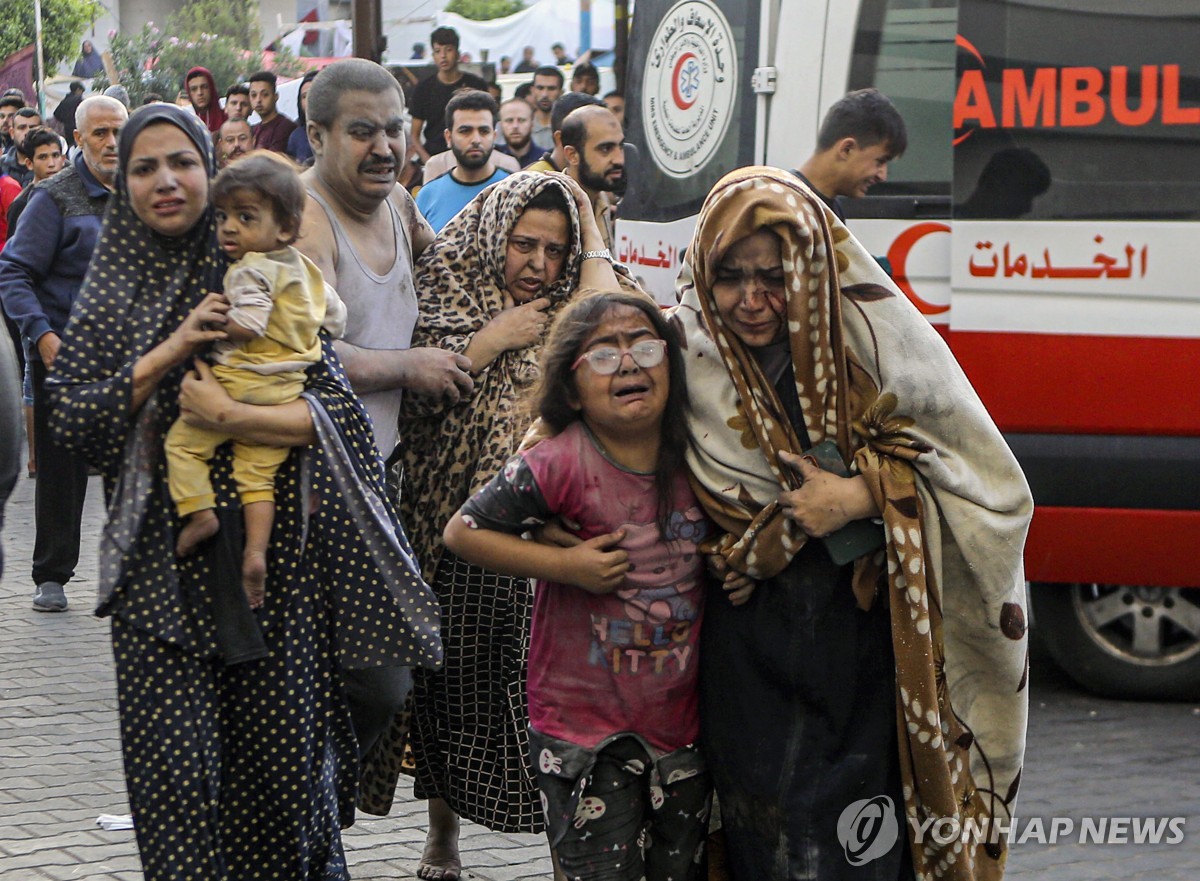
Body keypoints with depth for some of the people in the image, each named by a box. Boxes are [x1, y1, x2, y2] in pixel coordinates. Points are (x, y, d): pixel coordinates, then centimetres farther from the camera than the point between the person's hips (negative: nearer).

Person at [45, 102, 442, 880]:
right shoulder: (113, 292, 9)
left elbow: (339, 408, -3)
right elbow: (72, 422, 1)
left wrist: (233, 418, -16)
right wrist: (167, 353, -9)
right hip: (161, 560, 1)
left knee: (282, 755, 1)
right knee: (176, 770, -7)